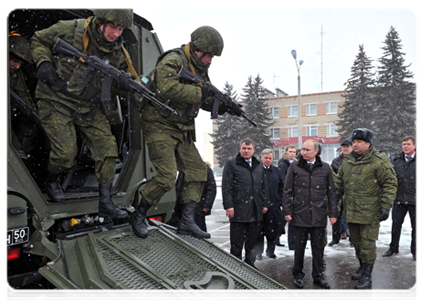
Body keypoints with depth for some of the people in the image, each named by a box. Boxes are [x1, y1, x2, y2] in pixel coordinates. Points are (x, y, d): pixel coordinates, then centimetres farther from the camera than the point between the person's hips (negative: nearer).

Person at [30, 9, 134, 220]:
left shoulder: (118, 52, -3)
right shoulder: (70, 30, -14)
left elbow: (115, 84, 6)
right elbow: (38, 40, 1)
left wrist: (124, 85, -19)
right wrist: (44, 63, -17)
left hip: (87, 108, 4)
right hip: (56, 102, -4)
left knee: (107, 146, -9)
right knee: (66, 152, -13)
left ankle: (105, 203, 0)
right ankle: (52, 182, 25)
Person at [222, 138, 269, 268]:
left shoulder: (259, 165, 14)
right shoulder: (231, 164, -2)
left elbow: (264, 186, 19)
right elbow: (226, 187, -8)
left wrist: (265, 203, 13)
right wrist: (228, 205, -14)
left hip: (255, 210, 5)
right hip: (238, 209, -5)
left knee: (252, 240, 14)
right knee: (237, 242, 4)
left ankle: (250, 263, 28)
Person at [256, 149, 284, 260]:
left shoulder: (276, 171, 12)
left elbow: (281, 187, 16)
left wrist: (280, 200, 6)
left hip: (274, 205, 4)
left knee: (273, 229, 9)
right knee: (259, 229, 3)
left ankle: (270, 251, 24)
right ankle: (258, 252, 15)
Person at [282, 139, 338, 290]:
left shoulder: (325, 168, 5)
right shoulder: (295, 166, 1)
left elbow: (331, 192, 9)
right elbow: (287, 191, 3)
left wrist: (333, 213, 5)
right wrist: (287, 210, -2)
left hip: (319, 215, 1)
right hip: (299, 214, -1)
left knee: (318, 247, 11)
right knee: (299, 247, 9)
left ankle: (318, 276, 27)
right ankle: (298, 275, 27)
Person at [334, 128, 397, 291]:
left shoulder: (379, 161, -10)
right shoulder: (347, 161, 10)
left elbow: (390, 184, -10)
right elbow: (339, 183, 17)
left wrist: (386, 207, -16)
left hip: (369, 212, -6)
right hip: (351, 211, 6)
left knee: (367, 244, 2)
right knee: (356, 242, 18)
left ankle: (367, 276, 17)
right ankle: (362, 267, 38)